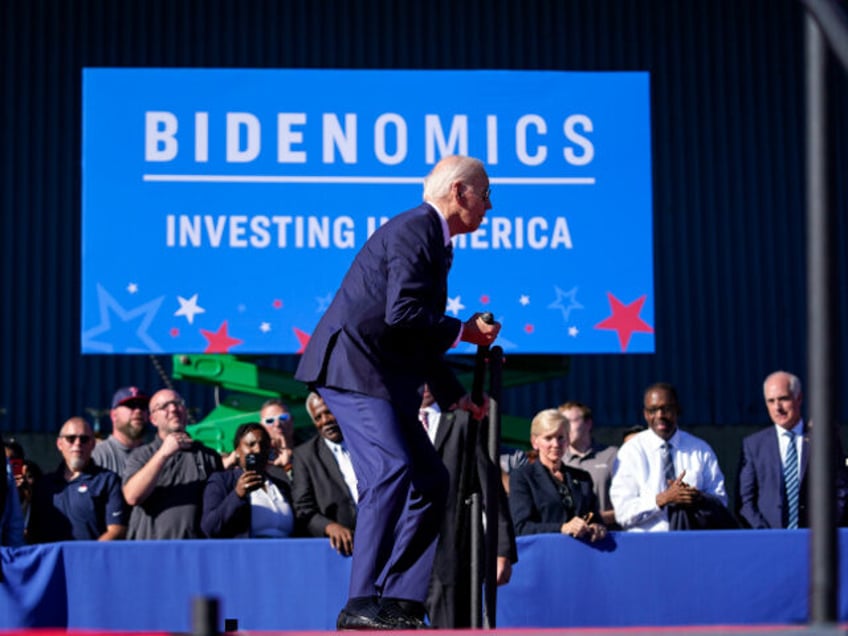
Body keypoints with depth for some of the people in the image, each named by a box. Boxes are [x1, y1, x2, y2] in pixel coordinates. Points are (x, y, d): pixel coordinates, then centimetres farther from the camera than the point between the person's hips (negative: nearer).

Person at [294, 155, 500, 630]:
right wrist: (464, 331, -9)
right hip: (354, 367, -11)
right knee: (392, 471, -22)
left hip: (386, 377, 11)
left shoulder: (431, 237, 22)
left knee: (430, 479, 8)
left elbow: (421, 335, 28)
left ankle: (400, 606, 7)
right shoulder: (414, 230, -11)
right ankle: (363, 606, -23)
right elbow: (402, 314, -23)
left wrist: (456, 396, 27)